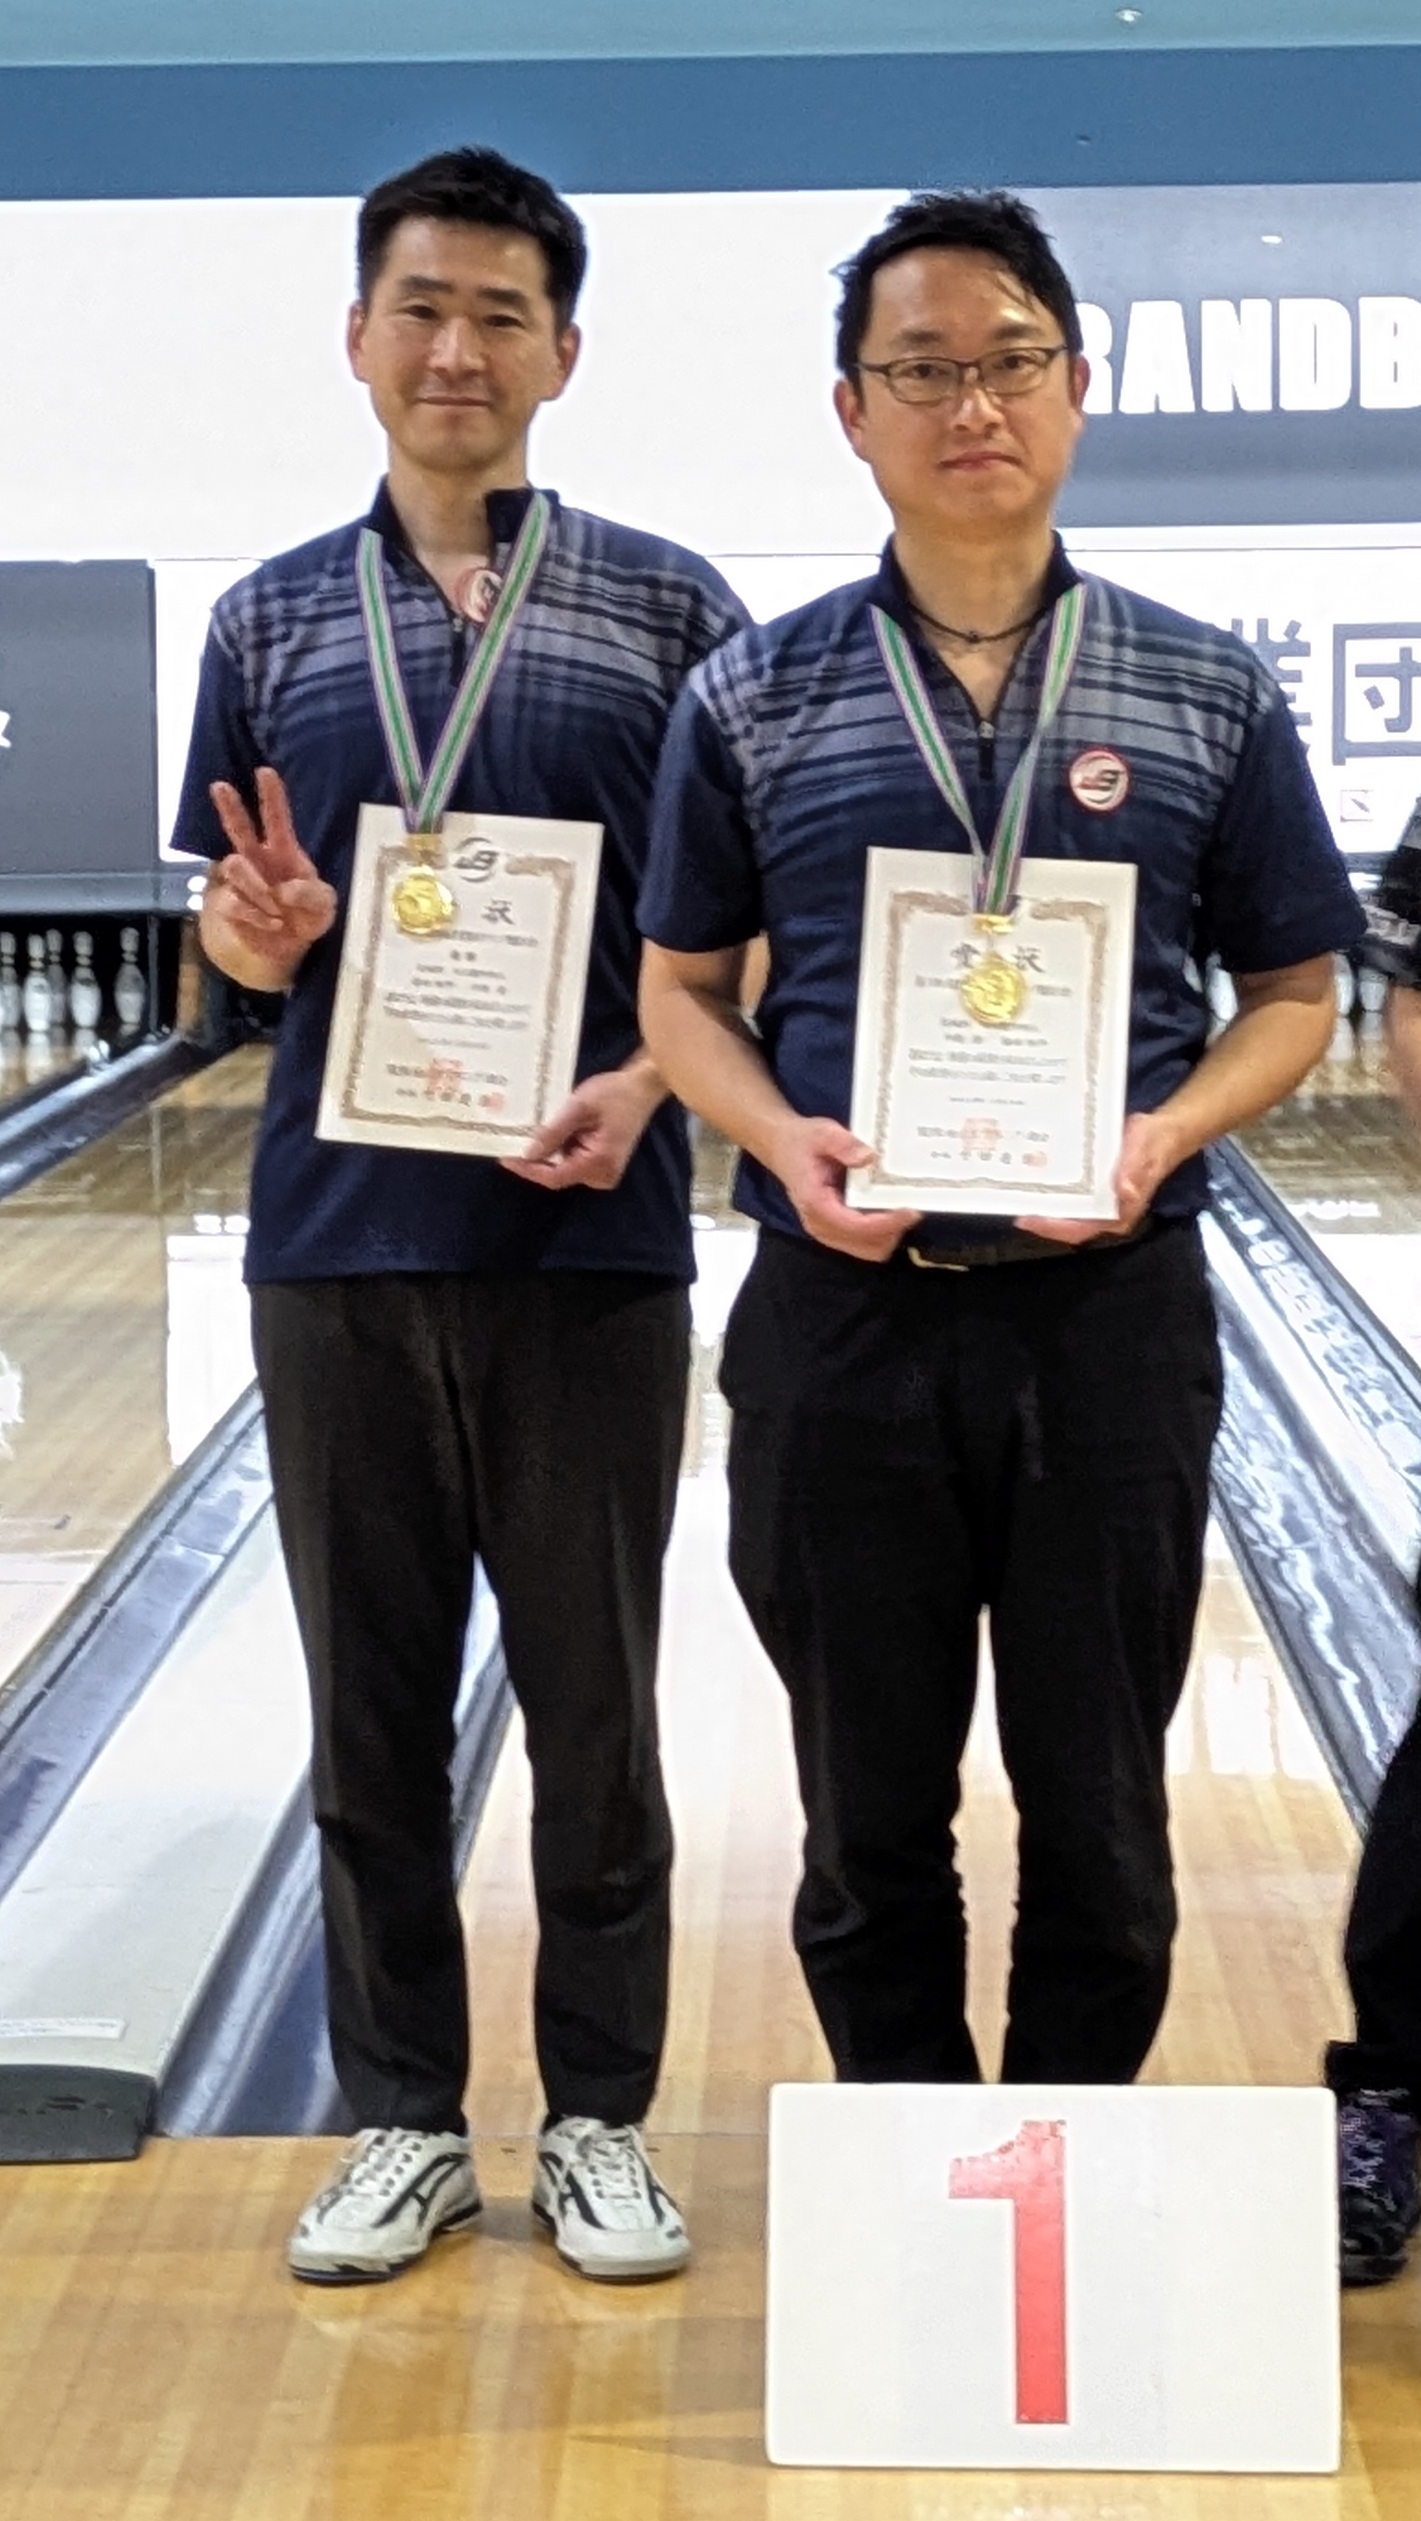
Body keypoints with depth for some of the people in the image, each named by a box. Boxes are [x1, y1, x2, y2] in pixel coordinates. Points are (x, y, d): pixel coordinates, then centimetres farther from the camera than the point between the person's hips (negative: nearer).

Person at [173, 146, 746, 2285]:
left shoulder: (663, 608, 2)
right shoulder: (275, 621, 8)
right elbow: (236, 924, 12)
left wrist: (649, 1086, -16)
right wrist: (258, 927, -12)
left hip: (590, 1242, -2)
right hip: (341, 1235, 2)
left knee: (594, 1708, 6)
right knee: (373, 1705, 9)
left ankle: (601, 2118, 20)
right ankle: (405, 2121, 22)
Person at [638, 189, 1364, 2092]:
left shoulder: (1208, 698, 1)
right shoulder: (755, 701, 2)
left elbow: (1295, 989, 5)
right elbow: (681, 989, 7)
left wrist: (1162, 1137, -14)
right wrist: (788, 1143, -13)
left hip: (1111, 1313, 0)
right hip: (842, 1315, 0)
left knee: (1101, 1822, 10)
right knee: (870, 1824, 12)